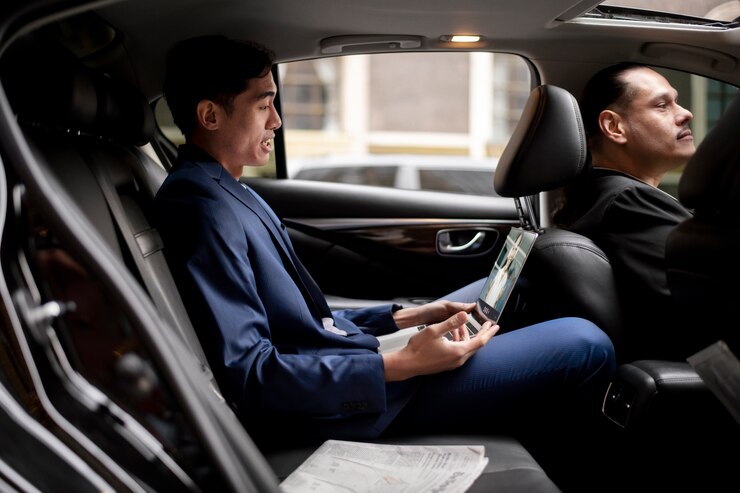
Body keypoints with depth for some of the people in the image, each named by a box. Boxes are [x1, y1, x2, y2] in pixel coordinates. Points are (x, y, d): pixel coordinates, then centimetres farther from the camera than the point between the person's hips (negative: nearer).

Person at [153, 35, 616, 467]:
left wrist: (406, 317, 7)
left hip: (344, 360, 11)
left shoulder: (230, 194, 13)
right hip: (341, 407, -11)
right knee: (584, 345, -9)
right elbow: (248, 375, -27)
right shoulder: (201, 209, -20)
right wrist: (400, 366, -27)